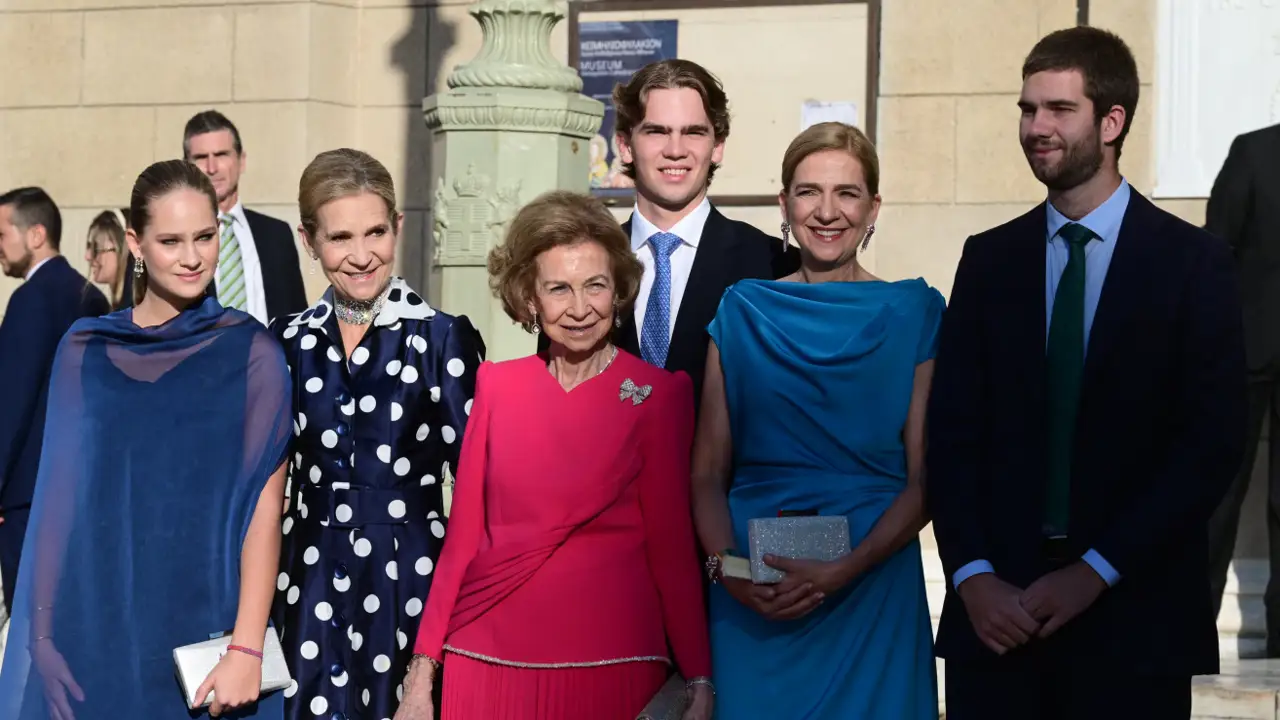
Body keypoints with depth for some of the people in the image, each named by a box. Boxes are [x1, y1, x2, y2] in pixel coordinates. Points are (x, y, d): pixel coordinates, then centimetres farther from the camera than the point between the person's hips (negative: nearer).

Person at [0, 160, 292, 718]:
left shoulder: (250, 353, -4)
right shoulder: (85, 350, 4)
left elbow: (264, 506, -9)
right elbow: (61, 491, 4)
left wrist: (246, 650, -16)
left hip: (206, 625, -2)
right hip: (96, 629, 2)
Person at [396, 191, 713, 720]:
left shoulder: (660, 394, -2)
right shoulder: (498, 386, 5)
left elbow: (671, 544, -2)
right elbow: (463, 536, 6)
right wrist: (422, 673, 3)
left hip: (608, 662, -2)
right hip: (488, 657, 3)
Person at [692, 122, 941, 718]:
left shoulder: (913, 313, 1)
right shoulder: (743, 311, 5)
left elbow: (925, 478, -3)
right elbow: (707, 472, 4)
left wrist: (843, 571, -16)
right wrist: (727, 567, -14)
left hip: (871, 590, -1)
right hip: (751, 600, 1)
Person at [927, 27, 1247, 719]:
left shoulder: (1190, 261, 0)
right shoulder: (988, 260, 9)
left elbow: (1213, 442, -5)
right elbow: (951, 429, 5)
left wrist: (1097, 572, -11)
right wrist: (972, 574, -8)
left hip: (1135, 618, -2)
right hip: (995, 610, 2)